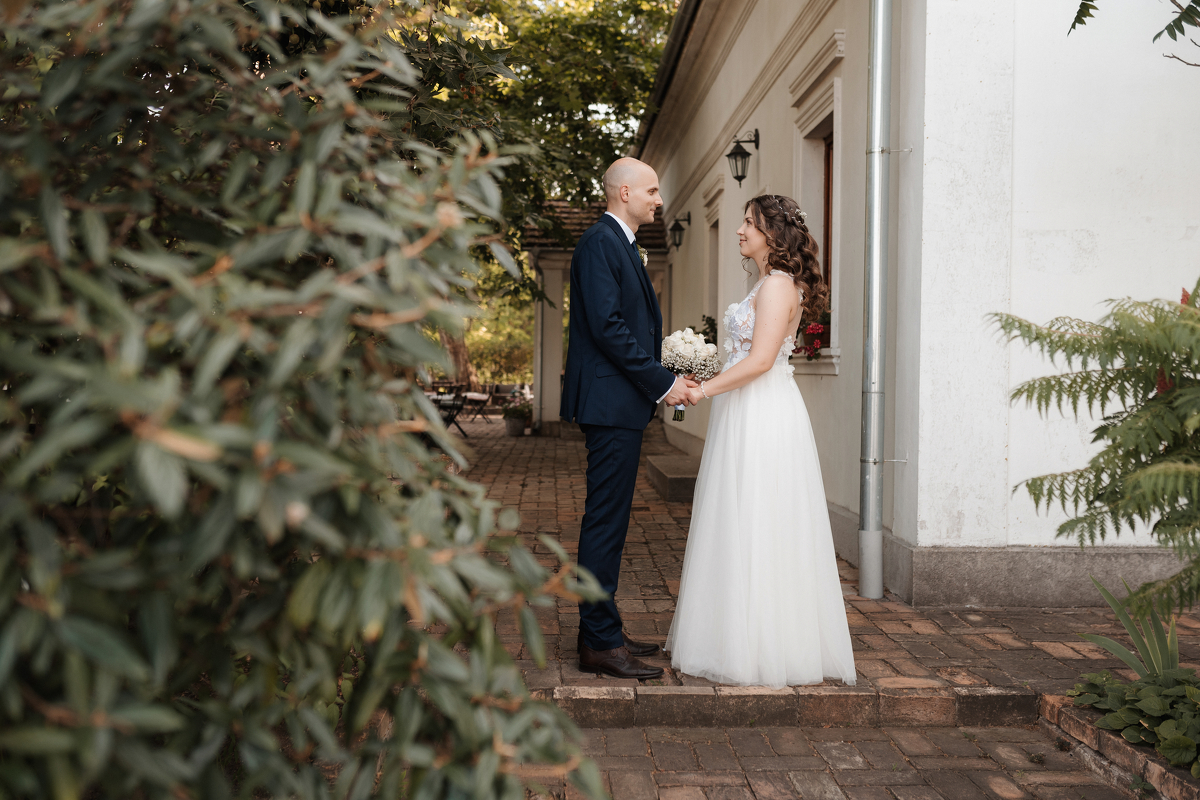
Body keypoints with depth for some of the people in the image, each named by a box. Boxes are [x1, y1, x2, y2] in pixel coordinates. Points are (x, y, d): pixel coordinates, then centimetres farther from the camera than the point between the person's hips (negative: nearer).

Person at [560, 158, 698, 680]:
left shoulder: (621, 245, 21)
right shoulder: (601, 242, -11)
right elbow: (607, 326, -20)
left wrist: (664, 378, 9)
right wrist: (662, 382, -16)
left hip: (621, 406, 11)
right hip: (611, 404, -11)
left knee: (608, 523, 13)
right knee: (605, 523, -6)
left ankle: (602, 632, 22)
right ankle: (600, 644, 1)